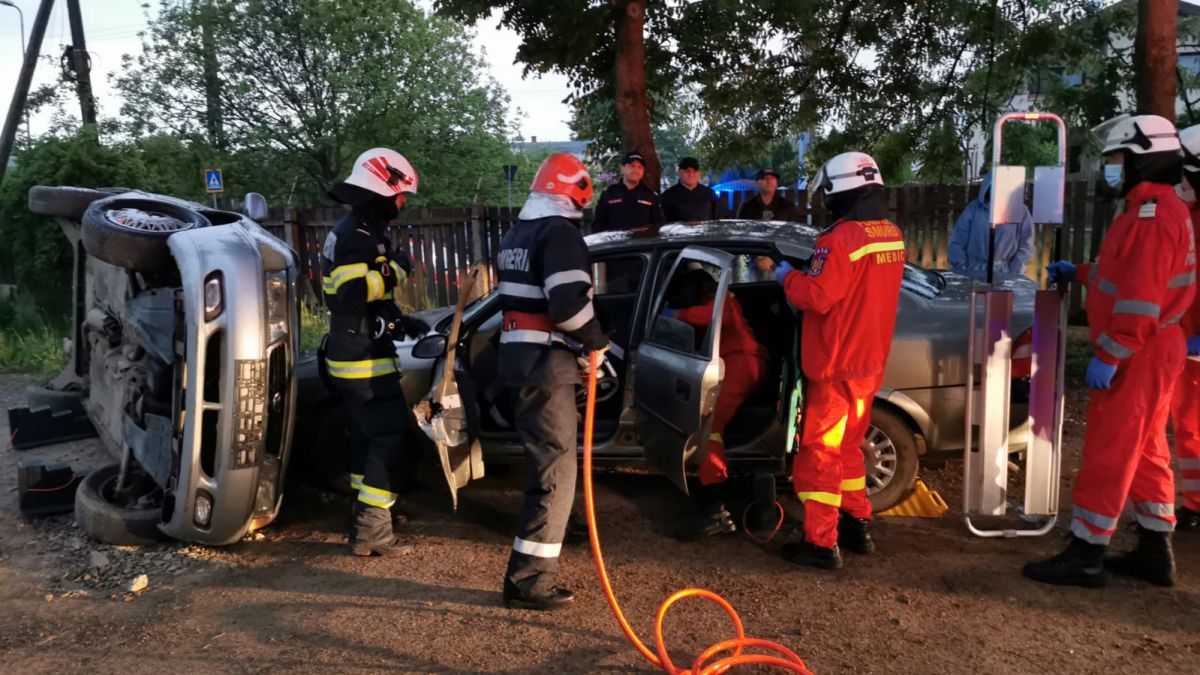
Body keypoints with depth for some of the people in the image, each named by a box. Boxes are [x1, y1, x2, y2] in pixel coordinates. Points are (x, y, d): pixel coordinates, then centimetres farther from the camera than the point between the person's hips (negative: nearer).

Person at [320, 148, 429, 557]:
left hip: (355, 357, 11)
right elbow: (352, 291, -30)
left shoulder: (357, 232, 18)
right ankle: (370, 532, -6)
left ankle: (364, 517, 30)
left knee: (374, 436, 20)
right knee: (396, 442, -9)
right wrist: (394, 269, -19)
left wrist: (405, 323, 14)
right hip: (363, 360, -11)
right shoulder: (358, 236, -17)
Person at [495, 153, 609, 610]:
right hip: (544, 363, -10)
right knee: (555, 471, -7)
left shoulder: (515, 234, 17)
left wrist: (580, 344, 22)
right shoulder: (559, 232, -13)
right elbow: (569, 303, -25)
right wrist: (597, 342, -8)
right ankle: (528, 582, -6)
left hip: (516, 356, 10)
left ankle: (549, 528, 46)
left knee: (542, 459, 27)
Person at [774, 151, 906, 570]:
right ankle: (857, 527, 30)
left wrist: (788, 276, -6)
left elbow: (816, 297, -23)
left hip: (835, 366, -8)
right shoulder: (892, 235, 6)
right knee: (848, 446, 21)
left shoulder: (842, 237, -21)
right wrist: (815, 271, 12)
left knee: (819, 453, 1)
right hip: (871, 361, 8)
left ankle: (822, 544, 5)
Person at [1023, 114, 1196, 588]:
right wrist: (1080, 274, 22)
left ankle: (1086, 557, 3)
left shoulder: (1151, 215, -20)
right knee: (1144, 451, 16)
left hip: (1137, 356, -11)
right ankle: (1155, 552, 25)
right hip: (1154, 351, 11)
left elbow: (1141, 298, -25)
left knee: (1108, 453, -4)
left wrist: (1108, 357, -23)